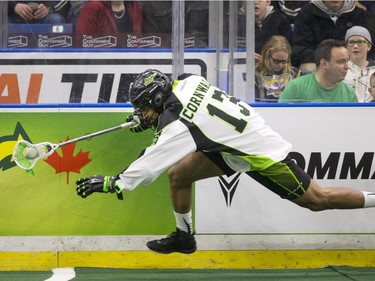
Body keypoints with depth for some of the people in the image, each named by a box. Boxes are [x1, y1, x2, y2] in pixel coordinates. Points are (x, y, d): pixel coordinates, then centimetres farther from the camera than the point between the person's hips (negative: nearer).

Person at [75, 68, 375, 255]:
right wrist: (150, 118, 11)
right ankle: (184, 237, 21)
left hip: (261, 153, -9)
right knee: (178, 175, 4)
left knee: (315, 199, 3)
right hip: (232, 143, 9)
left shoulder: (179, 125, -29)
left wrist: (110, 183, -21)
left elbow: (149, 165, -28)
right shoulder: (187, 81, -8)